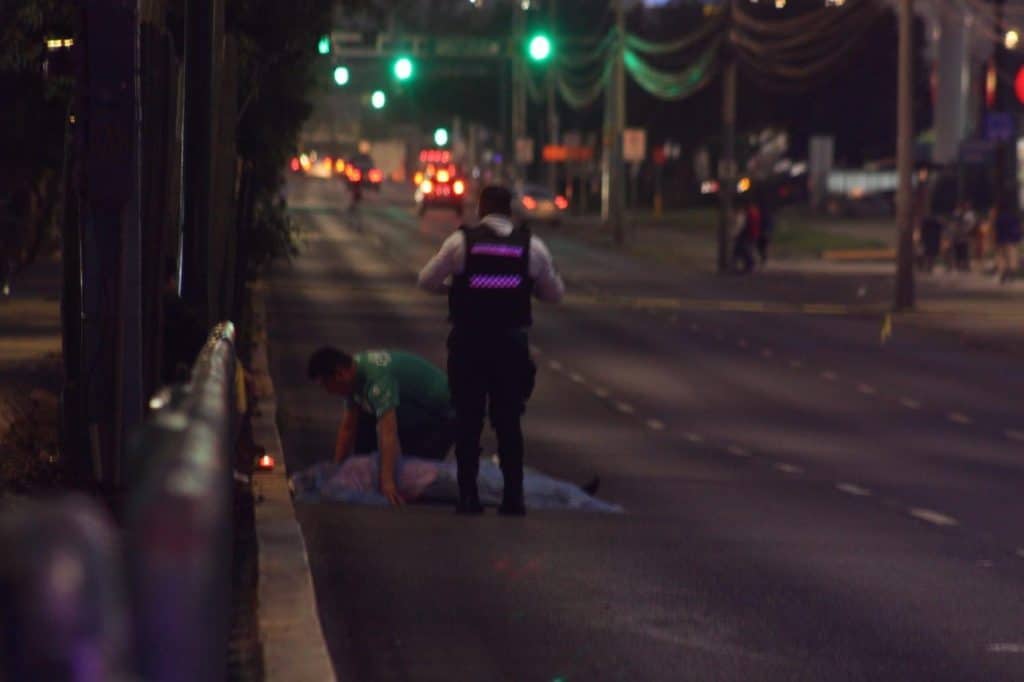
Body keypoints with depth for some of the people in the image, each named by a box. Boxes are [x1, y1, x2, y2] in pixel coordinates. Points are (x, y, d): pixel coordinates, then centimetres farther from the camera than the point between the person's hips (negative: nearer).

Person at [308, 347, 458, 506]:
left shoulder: (377, 377, -34)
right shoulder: (354, 373, -6)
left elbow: (388, 433, -43)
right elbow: (347, 428, 1)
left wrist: (388, 482, -50)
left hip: (442, 416, -9)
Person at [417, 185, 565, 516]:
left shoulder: (461, 241, -4)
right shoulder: (532, 246, 1)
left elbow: (427, 280, 2)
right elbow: (555, 292, 9)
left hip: (468, 342, -1)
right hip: (512, 343, 1)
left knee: (468, 421, 6)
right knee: (509, 423, 8)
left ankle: (468, 497, 5)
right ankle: (513, 498, 6)